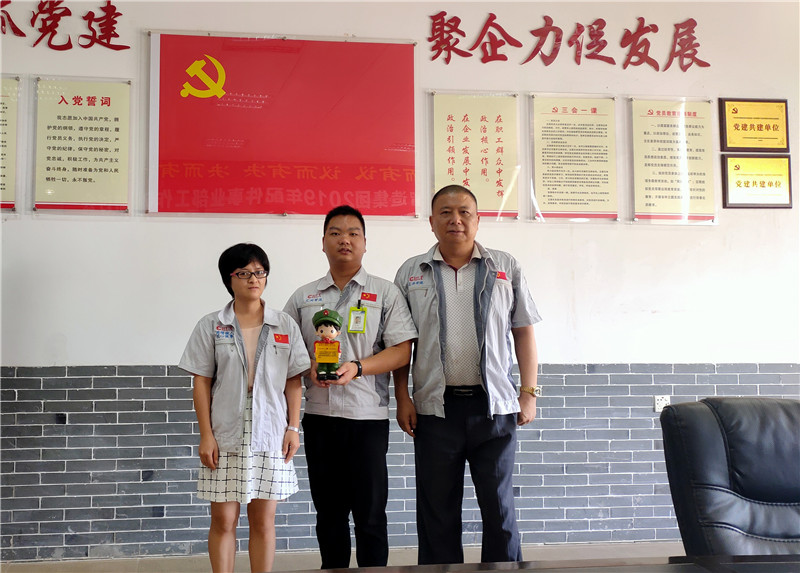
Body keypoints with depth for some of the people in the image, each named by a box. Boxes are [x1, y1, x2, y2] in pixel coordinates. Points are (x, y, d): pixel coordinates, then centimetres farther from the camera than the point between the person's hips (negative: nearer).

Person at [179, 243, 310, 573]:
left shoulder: (285, 326, 5)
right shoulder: (211, 326, 2)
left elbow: (294, 381, 6)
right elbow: (201, 383, 1)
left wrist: (293, 428, -1)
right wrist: (206, 435, -5)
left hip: (270, 436, 1)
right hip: (225, 436, -1)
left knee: (264, 520, 6)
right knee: (223, 520, 3)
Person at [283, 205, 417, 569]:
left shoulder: (385, 293, 3)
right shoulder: (303, 297, 12)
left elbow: (402, 351, -3)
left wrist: (356, 368, -17)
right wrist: (309, 367, -7)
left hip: (367, 416, -3)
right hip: (318, 416, 3)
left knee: (370, 514, -1)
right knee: (329, 513, 11)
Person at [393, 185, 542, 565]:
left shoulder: (505, 268, 7)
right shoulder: (411, 273, 8)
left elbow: (524, 332, 7)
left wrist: (529, 392, 0)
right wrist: (402, 398, 0)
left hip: (494, 405, 0)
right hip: (435, 407, 1)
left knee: (499, 504, 4)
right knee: (437, 509, 6)